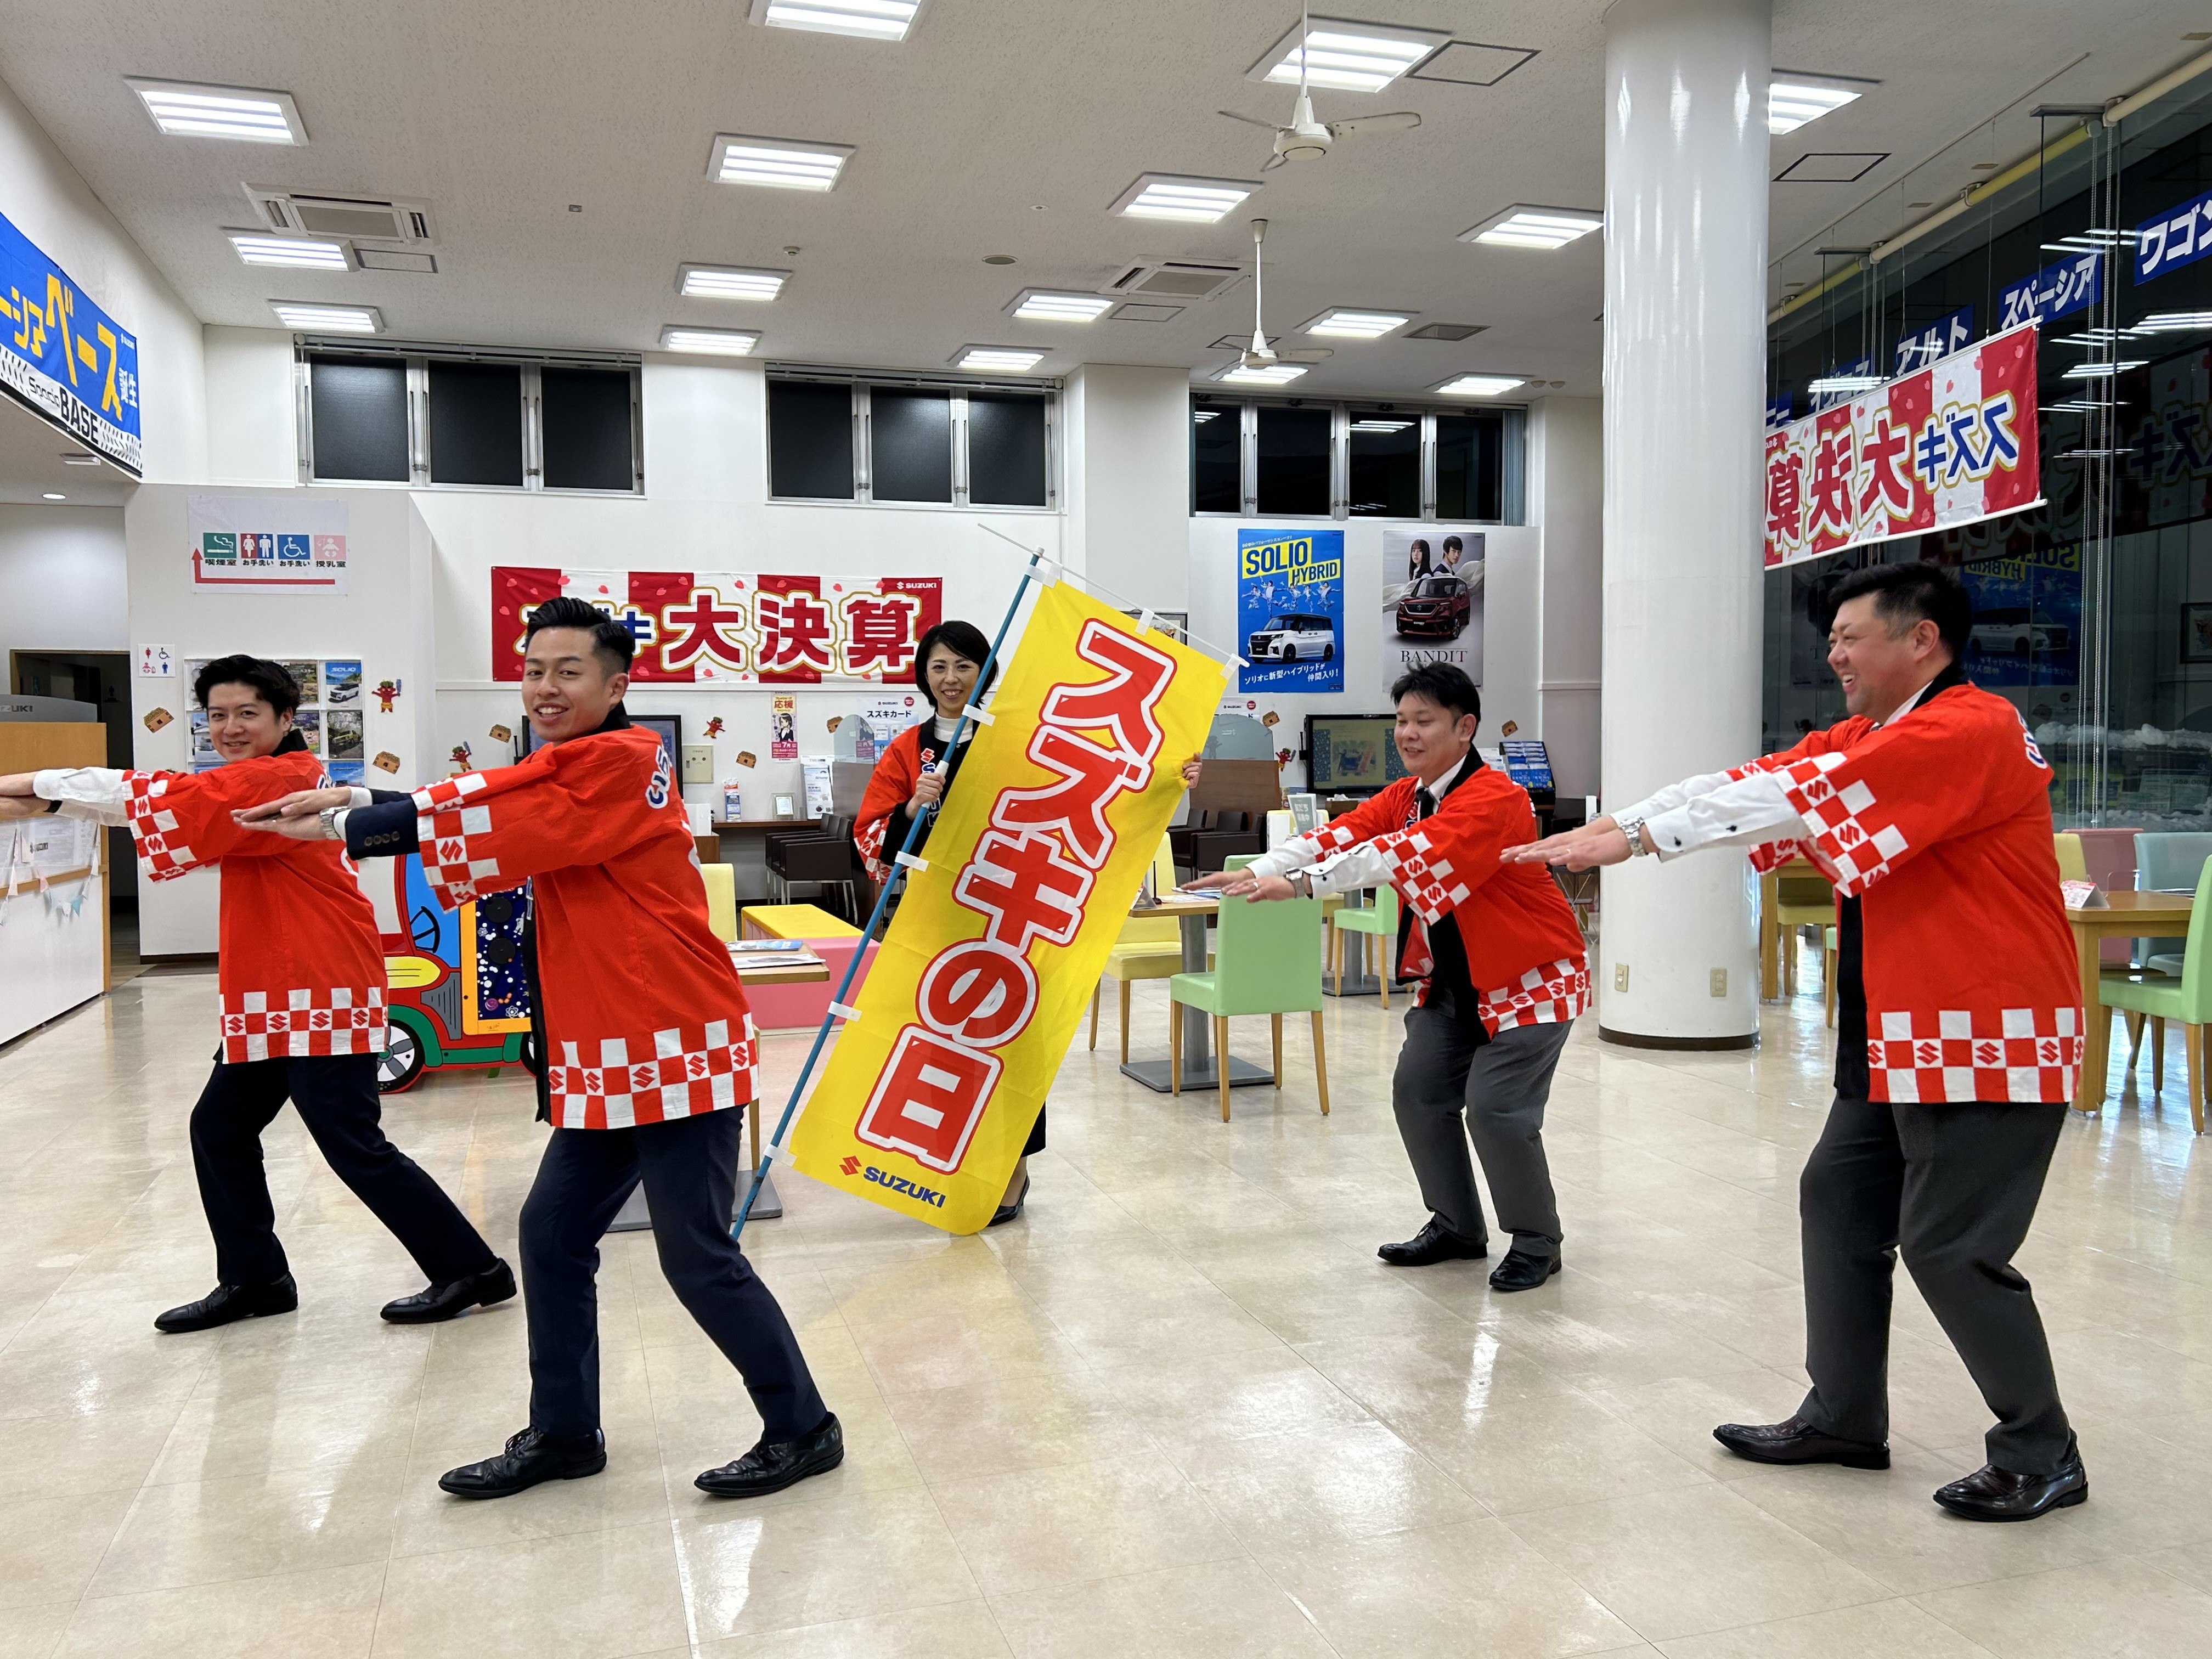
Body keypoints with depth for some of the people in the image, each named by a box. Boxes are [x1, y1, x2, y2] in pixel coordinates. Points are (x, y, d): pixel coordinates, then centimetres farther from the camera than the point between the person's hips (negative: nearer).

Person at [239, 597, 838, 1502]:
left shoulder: (622, 761, -13)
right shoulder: (565, 775, 16)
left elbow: (491, 821, -16)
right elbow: (495, 811, 9)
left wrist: (343, 826, -8)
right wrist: (353, 807, -5)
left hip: (676, 1051, -10)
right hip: (607, 1060, 10)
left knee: (699, 1259, -4)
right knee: (552, 1234, 14)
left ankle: (803, 1431, 13)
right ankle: (562, 1434, 29)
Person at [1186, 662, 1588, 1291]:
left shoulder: (1494, 799, -25)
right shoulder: (1405, 796, 4)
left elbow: (1407, 854, -38)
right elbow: (1342, 835, -10)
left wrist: (1299, 884, -45)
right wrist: (1256, 871, -25)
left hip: (1529, 979, -8)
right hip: (1452, 982, 8)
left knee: (1495, 1109, -14)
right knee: (1418, 1095, 4)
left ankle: (1537, 1243, 8)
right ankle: (1457, 1227, 23)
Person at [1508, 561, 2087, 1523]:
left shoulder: (1973, 732, -18)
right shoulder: (1861, 742, 11)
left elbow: (1799, 796, -25)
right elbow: (1754, 783, 4)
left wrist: (1631, 836, -24)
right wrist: (1607, 831, -5)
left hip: (1989, 1040, -9)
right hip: (1898, 1040, 9)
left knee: (1951, 1248, -5)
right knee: (1839, 1204, 11)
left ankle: (2042, 1459, 13)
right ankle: (1843, 1418, 24)